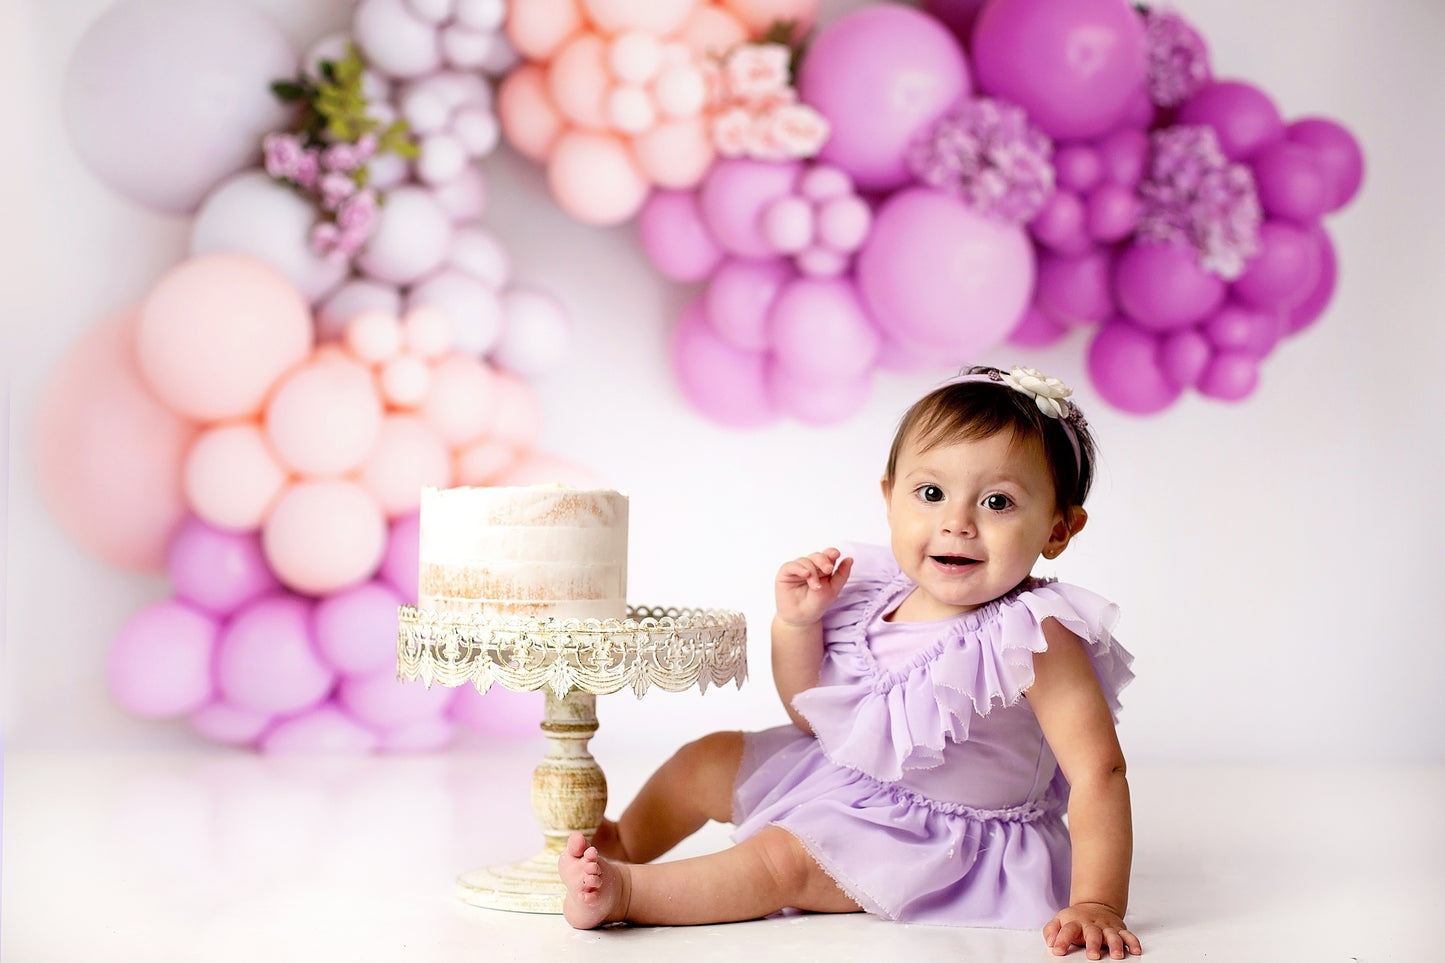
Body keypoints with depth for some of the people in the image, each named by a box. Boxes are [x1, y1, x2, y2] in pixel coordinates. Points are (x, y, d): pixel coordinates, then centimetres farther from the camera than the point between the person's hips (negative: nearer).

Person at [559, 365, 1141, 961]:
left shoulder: (1032, 637, -28)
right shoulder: (882, 597, -8)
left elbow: (1098, 772, -30)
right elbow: (811, 714, 4)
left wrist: (1096, 905, -36)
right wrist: (797, 622, -13)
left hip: (932, 837, -8)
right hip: (841, 775, 8)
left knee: (781, 858, -22)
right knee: (707, 758, 15)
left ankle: (625, 891, -8)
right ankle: (624, 842, 37)